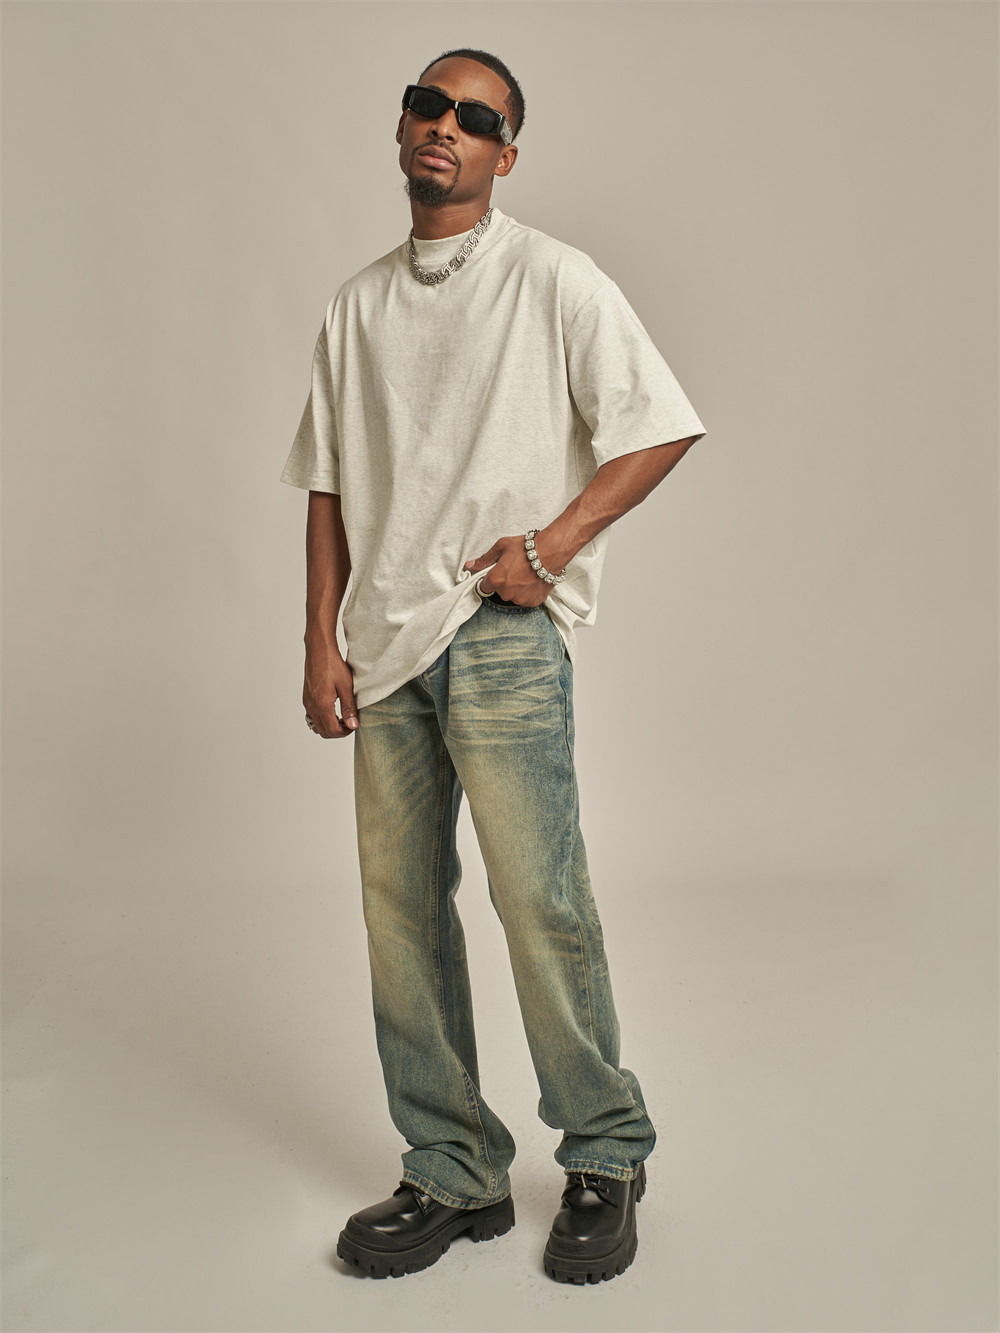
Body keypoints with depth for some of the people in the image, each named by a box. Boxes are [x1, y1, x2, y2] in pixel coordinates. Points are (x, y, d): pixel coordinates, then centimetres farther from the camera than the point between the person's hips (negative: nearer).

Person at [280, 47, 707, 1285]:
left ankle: (604, 1158, 12)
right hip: (386, 639, 5)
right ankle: (453, 1171, 19)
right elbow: (328, 486, 15)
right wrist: (321, 642, 6)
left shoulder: (555, 281, 2)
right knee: (399, 912, 6)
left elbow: (660, 430, -2)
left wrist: (549, 544, -11)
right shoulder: (358, 304, 16)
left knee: (539, 902, -9)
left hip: (502, 635, -5)